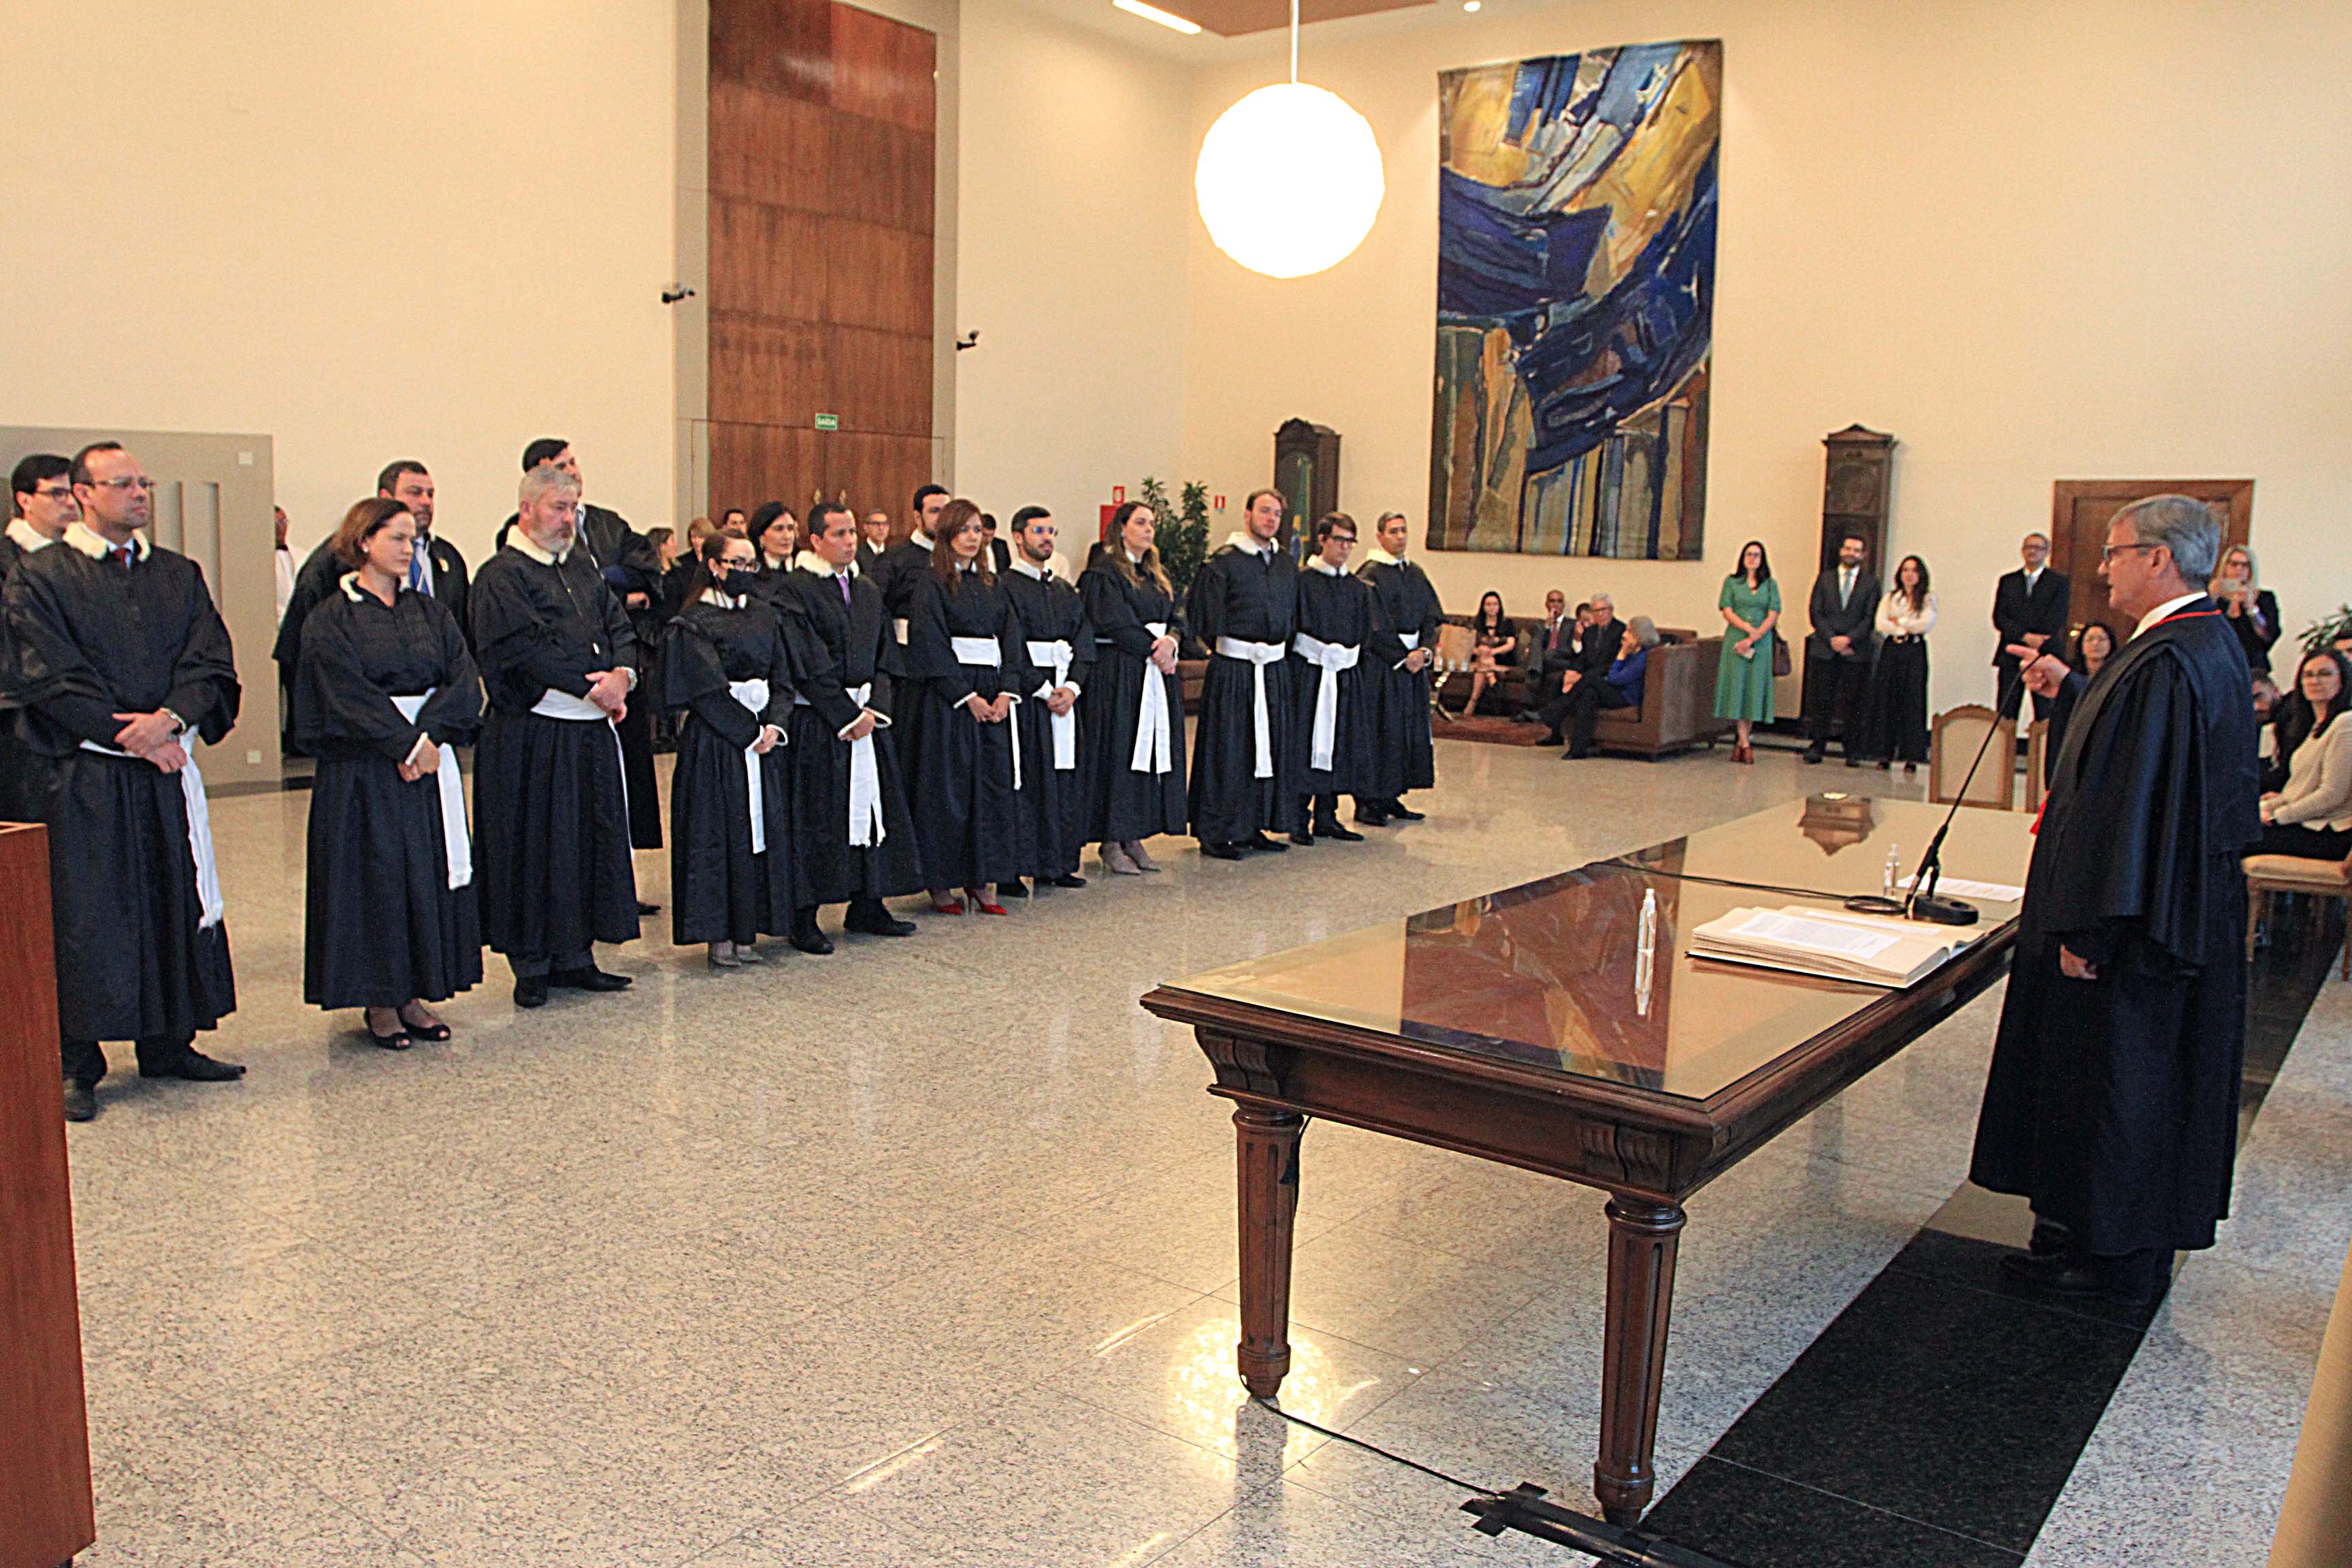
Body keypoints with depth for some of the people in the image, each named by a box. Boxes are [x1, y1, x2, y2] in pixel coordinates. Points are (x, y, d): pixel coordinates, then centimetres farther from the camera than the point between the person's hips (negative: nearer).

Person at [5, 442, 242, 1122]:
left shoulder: (179, 575, 12)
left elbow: (211, 663, 2)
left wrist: (170, 718, -15)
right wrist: (129, 735, -14)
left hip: (168, 768, 4)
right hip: (82, 776, -4)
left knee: (176, 901, 7)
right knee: (84, 913, -2)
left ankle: (169, 1043, 18)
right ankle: (77, 1065, 6)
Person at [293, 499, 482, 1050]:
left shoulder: (431, 612, 11)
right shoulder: (330, 622, -2)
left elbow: (463, 683, -1)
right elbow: (348, 695, -11)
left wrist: (430, 735, -15)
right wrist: (405, 745, -17)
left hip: (431, 762, 4)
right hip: (363, 771, -4)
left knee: (429, 874, 5)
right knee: (375, 875, -1)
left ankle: (414, 993, 14)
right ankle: (379, 1000, 9)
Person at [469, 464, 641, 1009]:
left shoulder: (582, 565, 16)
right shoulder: (501, 576, -7)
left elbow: (619, 627, 12)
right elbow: (527, 649, -17)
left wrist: (622, 674, -8)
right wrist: (593, 688, -17)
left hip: (592, 730, 7)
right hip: (531, 735, -7)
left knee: (592, 838, 9)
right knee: (533, 846, 0)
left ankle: (574, 955, 19)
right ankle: (531, 964, 10)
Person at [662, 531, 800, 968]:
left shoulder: (765, 615, 12)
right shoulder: (694, 621, -5)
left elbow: (783, 678, 8)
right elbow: (709, 691, -12)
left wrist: (774, 726, -7)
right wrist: (749, 732, -13)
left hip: (764, 734, 6)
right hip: (715, 741, -6)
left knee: (764, 829, 5)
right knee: (718, 832, -3)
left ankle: (747, 930, 12)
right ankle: (718, 935, 4)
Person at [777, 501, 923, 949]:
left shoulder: (868, 590, 13)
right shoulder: (796, 591, -9)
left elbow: (884, 657, 13)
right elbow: (809, 668, -14)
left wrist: (872, 708, -2)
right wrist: (847, 716, -15)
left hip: (865, 715, 7)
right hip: (816, 723, -7)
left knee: (872, 807, 9)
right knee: (817, 819, -3)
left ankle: (867, 908, 19)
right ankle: (804, 921, 5)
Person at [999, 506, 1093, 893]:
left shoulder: (1065, 591, 17)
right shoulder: (1005, 587, -4)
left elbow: (1084, 643, 8)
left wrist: (1072, 687, -8)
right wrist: (1044, 690, -16)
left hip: (1065, 696, 6)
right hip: (1024, 697, -6)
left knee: (1064, 782, 7)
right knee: (1025, 782, -7)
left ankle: (1056, 864, 15)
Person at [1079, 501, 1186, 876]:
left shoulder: (1158, 575, 18)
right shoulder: (1104, 572, -6)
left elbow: (1175, 619, 12)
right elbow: (1115, 623, -15)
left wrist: (1170, 643, -10)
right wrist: (1153, 648, -12)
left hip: (1157, 672, 8)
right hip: (1117, 673, -8)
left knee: (1152, 752, 6)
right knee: (1117, 750, -6)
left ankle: (1134, 838, 12)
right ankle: (1111, 844, 0)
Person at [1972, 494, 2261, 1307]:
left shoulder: (2166, 664, -24)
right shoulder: (2212, 646, 9)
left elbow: (2133, 805, -26)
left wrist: (2088, 928, -22)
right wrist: (2068, 693, 13)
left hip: (2138, 930, -10)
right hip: (2188, 917, 10)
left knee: (2113, 1078, 3)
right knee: (2150, 1079, 19)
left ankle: (2113, 1254, 16)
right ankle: (2135, 1239, 32)